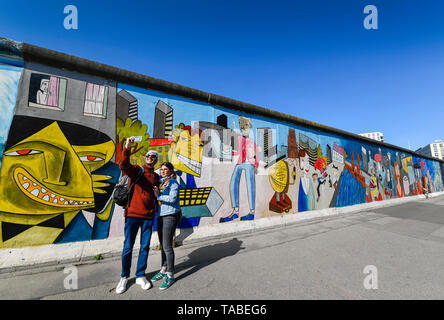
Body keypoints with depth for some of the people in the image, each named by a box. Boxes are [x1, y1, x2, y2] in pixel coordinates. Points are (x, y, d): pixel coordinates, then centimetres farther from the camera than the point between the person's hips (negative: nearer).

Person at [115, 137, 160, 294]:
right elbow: (124, 166, -23)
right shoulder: (136, 170, 0)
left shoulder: (156, 177, 11)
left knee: (145, 247, 11)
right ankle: (124, 277, 29)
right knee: (128, 247, 8)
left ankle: (140, 276, 29)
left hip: (148, 216, 3)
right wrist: (127, 149, -37)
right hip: (133, 214, -3)